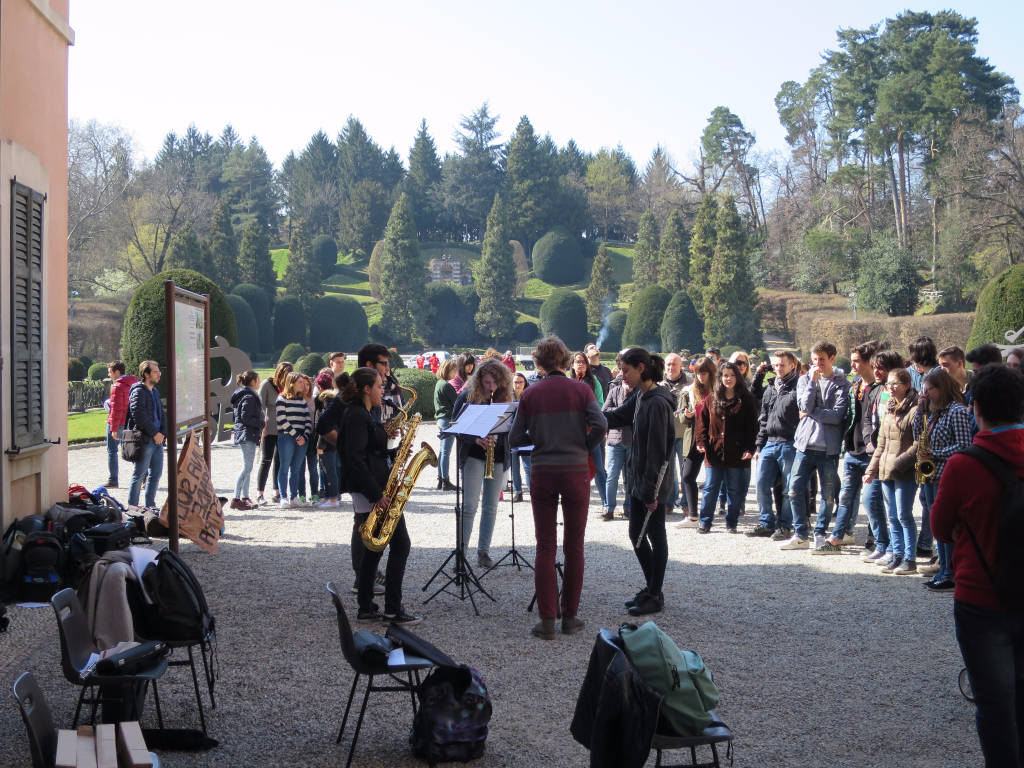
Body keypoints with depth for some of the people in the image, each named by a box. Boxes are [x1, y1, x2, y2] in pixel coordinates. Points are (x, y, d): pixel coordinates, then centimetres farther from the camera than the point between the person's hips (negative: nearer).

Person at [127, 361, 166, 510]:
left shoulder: (155, 391, 17)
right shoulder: (138, 392, -10)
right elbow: (139, 416, -18)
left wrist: (162, 433, 4)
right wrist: (154, 433, -15)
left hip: (157, 439, 8)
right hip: (145, 440, -8)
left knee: (156, 473, 12)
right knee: (139, 474, -3)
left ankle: (150, 505, 21)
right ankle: (132, 506, 4)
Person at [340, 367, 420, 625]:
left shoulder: (362, 415, 16)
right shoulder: (357, 417, -15)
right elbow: (355, 459, -23)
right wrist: (376, 495, -23)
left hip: (371, 493, 10)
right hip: (372, 492, -10)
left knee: (373, 549, 13)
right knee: (400, 544, -6)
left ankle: (366, 609, 17)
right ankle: (393, 609, -3)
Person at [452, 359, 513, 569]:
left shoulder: (505, 398, 5)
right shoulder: (468, 396, -3)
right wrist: (476, 439, -18)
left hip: (498, 458, 3)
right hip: (473, 456, -3)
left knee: (491, 506, 7)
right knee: (470, 505, -8)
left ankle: (484, 550, 16)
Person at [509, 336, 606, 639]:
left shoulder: (531, 394, 1)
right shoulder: (580, 389, -2)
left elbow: (515, 438, 1)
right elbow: (599, 425, -15)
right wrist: (585, 449, 2)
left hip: (542, 474, 1)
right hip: (576, 473, 0)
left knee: (545, 547, 6)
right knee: (574, 546, 10)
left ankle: (547, 620, 3)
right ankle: (570, 617, 15)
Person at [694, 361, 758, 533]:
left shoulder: (746, 399, 2)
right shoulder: (712, 399, 8)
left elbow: (752, 426, 0)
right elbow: (703, 421, 8)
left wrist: (749, 448, -10)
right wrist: (701, 442, -6)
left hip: (737, 454, -2)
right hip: (714, 453, 2)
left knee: (735, 491, 7)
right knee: (710, 489, 6)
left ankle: (732, 523, 18)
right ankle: (705, 523, 15)